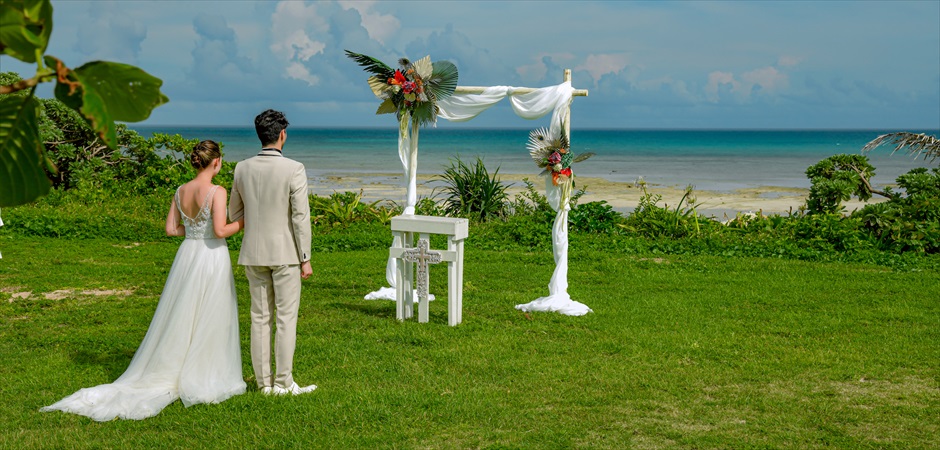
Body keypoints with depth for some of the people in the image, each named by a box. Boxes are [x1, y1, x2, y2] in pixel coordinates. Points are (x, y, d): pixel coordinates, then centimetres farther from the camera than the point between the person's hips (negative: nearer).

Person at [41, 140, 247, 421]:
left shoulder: (181, 191, 5)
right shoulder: (217, 192, -15)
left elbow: (171, 229, 7)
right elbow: (220, 231, -22)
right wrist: (243, 222, -5)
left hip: (187, 256, 6)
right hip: (213, 258, -6)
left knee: (179, 320, 14)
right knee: (209, 322, 5)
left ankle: (162, 378, 16)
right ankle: (201, 382, 12)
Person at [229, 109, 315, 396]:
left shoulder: (242, 169, 2)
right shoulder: (293, 169, -12)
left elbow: (234, 214, 11)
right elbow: (301, 217, -12)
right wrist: (305, 259, -6)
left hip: (254, 253, 5)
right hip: (285, 253, -4)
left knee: (260, 318, 10)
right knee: (286, 318, 3)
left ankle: (264, 382, 15)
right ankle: (283, 382, 5)